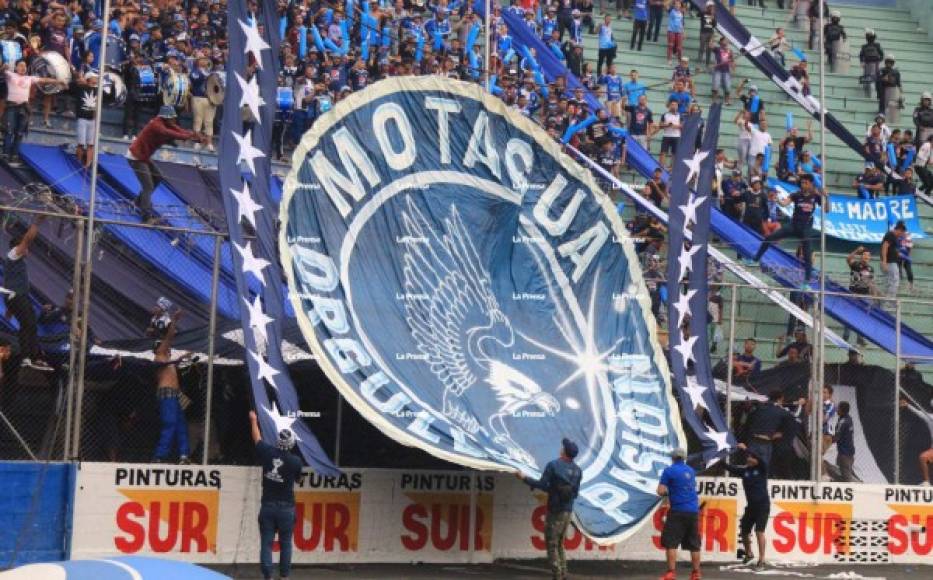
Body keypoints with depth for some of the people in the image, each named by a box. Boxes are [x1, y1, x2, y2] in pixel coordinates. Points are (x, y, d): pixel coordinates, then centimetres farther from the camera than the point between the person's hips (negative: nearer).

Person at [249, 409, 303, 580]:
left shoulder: (268, 453, -4)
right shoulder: (296, 461, -8)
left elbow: (257, 438, 15)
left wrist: (253, 420, 31)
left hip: (267, 506, 1)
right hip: (286, 508, -1)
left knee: (266, 543, 3)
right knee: (285, 544, 10)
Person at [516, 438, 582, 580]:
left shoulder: (553, 465, -12)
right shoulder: (577, 470, 5)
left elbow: (542, 485, -14)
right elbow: (575, 493, 9)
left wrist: (524, 478, -5)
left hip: (555, 511, -6)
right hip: (568, 511, 6)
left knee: (552, 545, -1)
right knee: (559, 545, 16)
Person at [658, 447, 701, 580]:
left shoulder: (669, 470, -4)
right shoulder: (691, 471, 15)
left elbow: (661, 491, -9)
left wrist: (668, 492, 11)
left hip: (678, 511, -6)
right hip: (693, 511, 6)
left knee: (670, 543, -4)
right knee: (694, 544, 11)